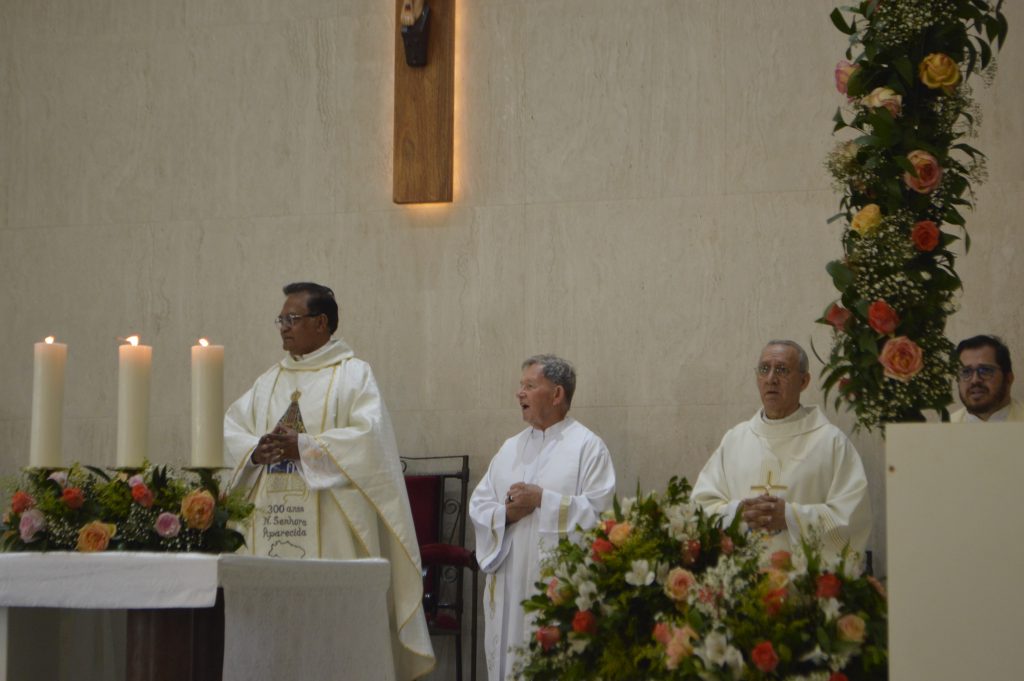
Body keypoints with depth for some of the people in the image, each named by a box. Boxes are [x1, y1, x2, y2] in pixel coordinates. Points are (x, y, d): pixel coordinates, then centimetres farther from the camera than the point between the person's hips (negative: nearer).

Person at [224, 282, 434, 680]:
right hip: (273, 528, 6)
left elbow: (369, 436, -13)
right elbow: (230, 429, 11)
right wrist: (255, 451, -10)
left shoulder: (354, 374, 1)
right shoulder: (270, 381, 19)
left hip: (330, 527, -5)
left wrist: (303, 447, -18)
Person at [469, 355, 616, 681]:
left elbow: (598, 510, -12)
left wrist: (543, 500, -15)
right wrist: (505, 514, -9)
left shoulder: (588, 446, -2)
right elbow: (478, 505, 11)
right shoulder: (511, 447, 16)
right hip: (510, 583, 6)